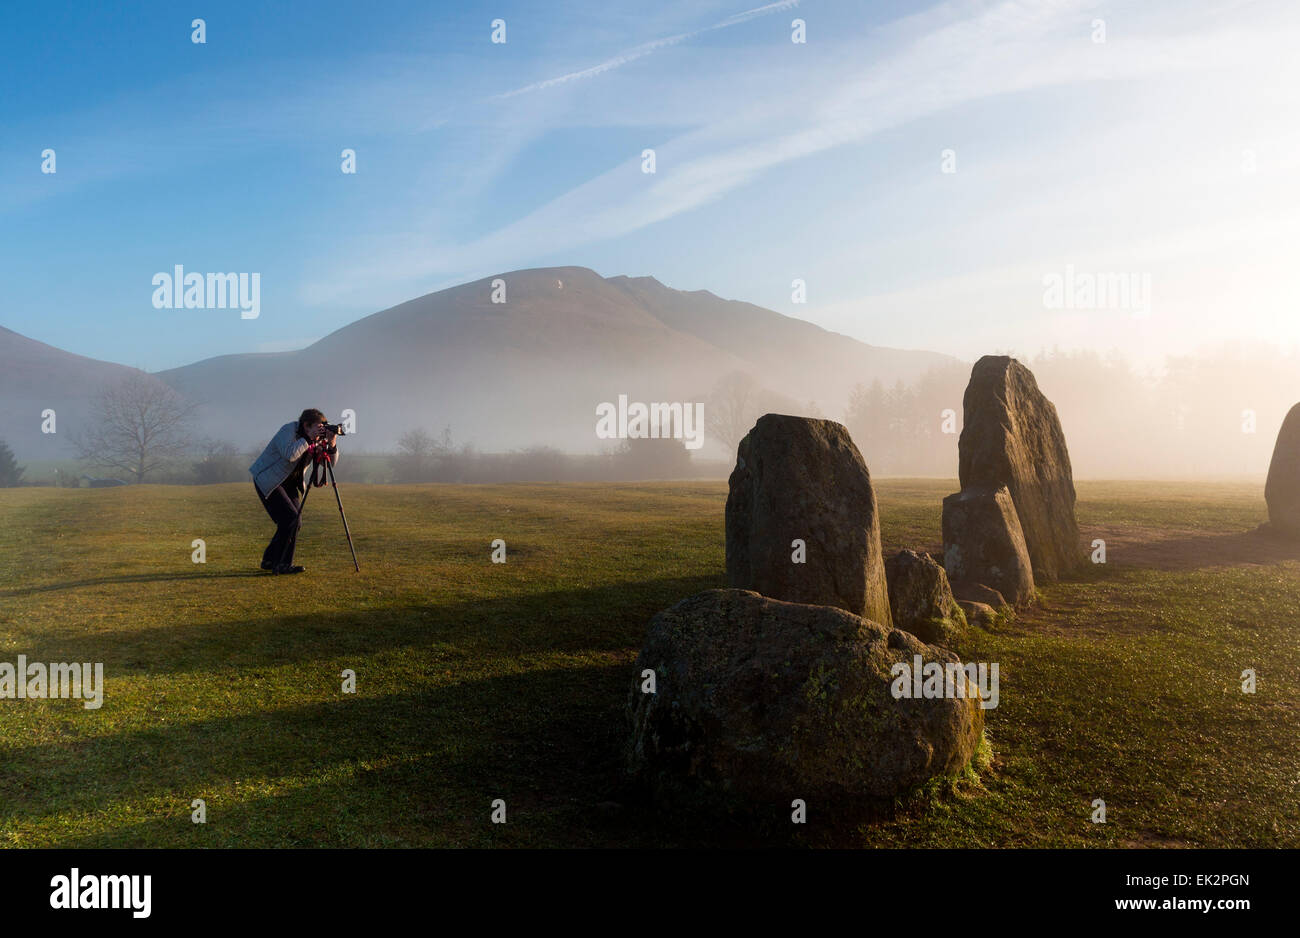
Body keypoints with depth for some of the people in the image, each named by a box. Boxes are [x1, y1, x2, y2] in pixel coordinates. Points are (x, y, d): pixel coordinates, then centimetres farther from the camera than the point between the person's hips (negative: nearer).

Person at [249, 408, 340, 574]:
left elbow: (331, 461, -4)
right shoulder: (288, 430, -22)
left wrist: (331, 444, -22)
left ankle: (269, 560, 17)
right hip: (268, 481, -8)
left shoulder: (315, 439, -1)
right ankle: (282, 565, -11)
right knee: (289, 520, -17)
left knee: (293, 523, 3)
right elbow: (289, 454, -40)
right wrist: (308, 439, -34)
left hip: (289, 484, 8)